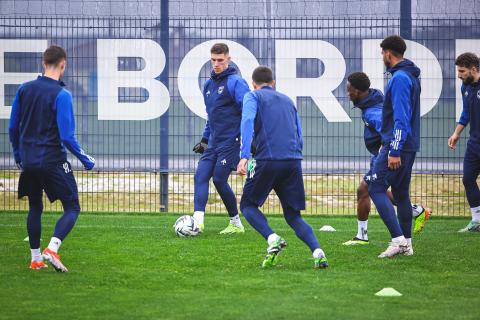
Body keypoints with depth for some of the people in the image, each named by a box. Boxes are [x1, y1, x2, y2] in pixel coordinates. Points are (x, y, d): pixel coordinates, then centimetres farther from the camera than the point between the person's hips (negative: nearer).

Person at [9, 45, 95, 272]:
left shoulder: (24, 89, 3)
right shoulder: (61, 95, -15)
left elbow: (13, 128, 10)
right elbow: (67, 137, -17)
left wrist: (18, 155, 24)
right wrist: (85, 160, -4)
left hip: (28, 161, 6)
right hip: (53, 161, -6)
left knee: (35, 207, 19)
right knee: (72, 208, 1)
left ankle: (35, 259, 18)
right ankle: (52, 248, -20)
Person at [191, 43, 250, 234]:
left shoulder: (235, 82, -9)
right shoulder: (209, 84, 16)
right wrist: (205, 139, 21)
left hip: (230, 142, -8)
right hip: (213, 143, 8)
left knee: (219, 180, -7)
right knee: (200, 176, -7)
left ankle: (236, 224, 8)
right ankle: (198, 220, -15)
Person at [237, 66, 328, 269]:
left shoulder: (253, 96, 9)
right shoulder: (288, 101, 25)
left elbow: (247, 121, -11)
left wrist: (244, 156, -19)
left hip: (267, 160, -4)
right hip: (294, 161, 4)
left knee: (247, 205, 13)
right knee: (293, 215, 12)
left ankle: (272, 239, -13)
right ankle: (317, 251, -12)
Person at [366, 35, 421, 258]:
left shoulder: (399, 78, -15)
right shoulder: (411, 77, 16)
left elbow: (401, 117, -22)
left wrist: (394, 151, -24)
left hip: (397, 146, -10)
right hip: (408, 146, 10)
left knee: (375, 188, -10)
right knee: (401, 193, 14)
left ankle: (398, 238, -17)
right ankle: (406, 244, 16)